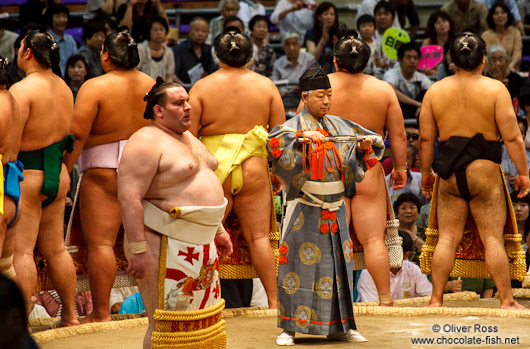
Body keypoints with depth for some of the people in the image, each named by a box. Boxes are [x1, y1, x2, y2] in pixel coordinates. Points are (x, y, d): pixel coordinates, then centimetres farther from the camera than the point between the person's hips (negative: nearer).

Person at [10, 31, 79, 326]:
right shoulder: (64, 88, 10)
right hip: (58, 175, 8)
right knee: (56, 249, 15)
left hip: (25, 176, -8)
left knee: (21, 250, -6)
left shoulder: (23, 89, -16)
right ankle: (70, 315, 21)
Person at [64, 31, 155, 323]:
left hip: (105, 171, -6)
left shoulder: (95, 87, -9)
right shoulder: (151, 85, 7)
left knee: (100, 242, -5)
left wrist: (63, 171, -9)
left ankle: (101, 313, -8)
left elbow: (77, 134, -15)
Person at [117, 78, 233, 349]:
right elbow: (129, 197, -22)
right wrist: (137, 249, -27)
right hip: (166, 244, -10)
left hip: (200, 242, 10)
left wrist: (218, 230, 23)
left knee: (202, 323, 12)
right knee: (167, 327, -8)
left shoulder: (187, 138, 17)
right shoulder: (146, 142, -14)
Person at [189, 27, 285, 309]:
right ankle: (274, 302, 5)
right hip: (254, 170, 2)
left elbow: (187, 137, -4)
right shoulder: (266, 86, 4)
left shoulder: (201, 87, -1)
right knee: (259, 238, 5)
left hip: (214, 169, -2)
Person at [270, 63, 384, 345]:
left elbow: (375, 140, 15)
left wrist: (366, 145, -7)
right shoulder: (295, 125, -3)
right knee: (298, 263, -6)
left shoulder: (340, 126, 12)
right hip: (305, 208, -5)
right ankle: (289, 328, -1)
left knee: (338, 263, 8)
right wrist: (304, 137, -36)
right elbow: (275, 142, -24)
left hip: (335, 209, 5)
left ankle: (339, 326, 16)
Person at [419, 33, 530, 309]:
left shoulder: (435, 91, 3)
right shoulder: (495, 89, -6)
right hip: (484, 171, -3)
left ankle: (436, 299, 6)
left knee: (447, 237, 7)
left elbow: (426, 138, 5)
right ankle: (506, 300, 3)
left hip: (449, 174, 3)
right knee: (492, 237, 1)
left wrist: (426, 172, 17)